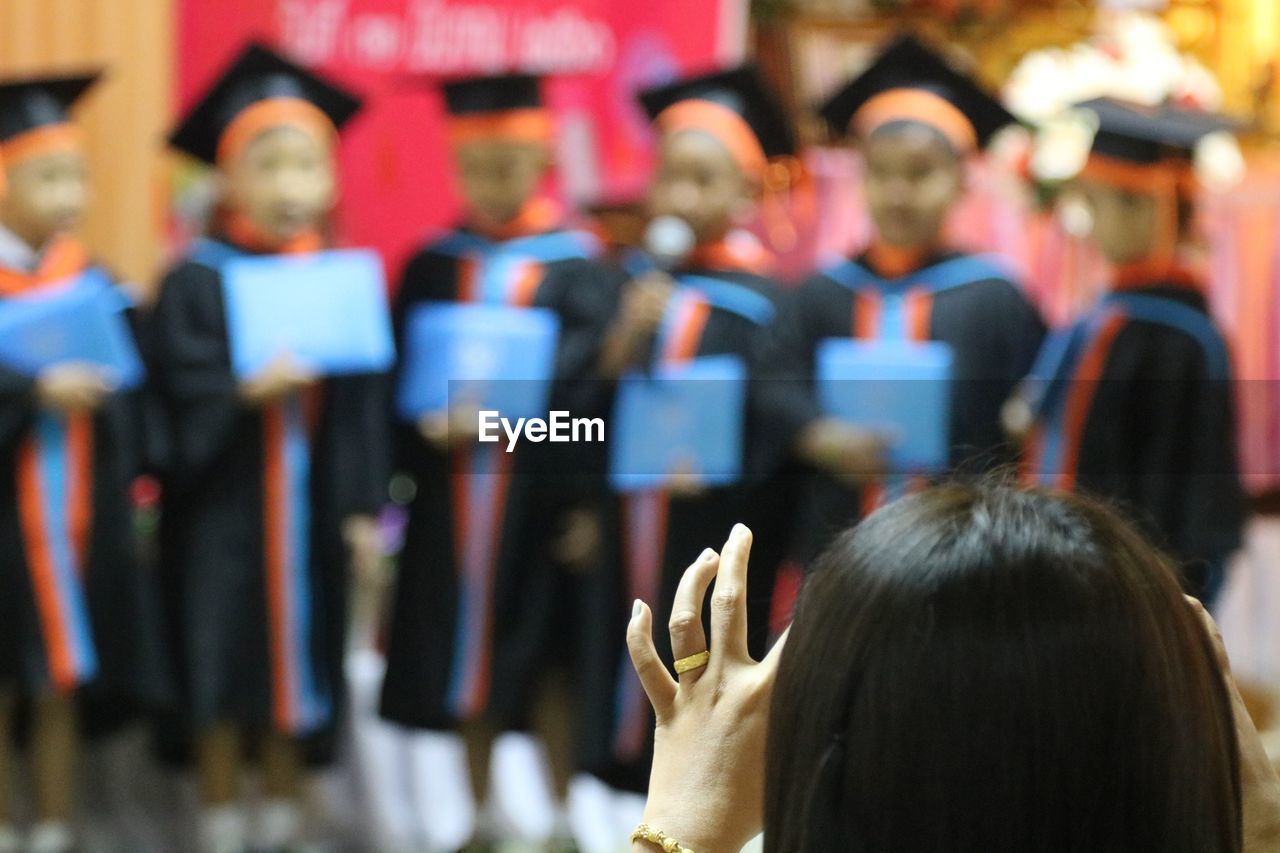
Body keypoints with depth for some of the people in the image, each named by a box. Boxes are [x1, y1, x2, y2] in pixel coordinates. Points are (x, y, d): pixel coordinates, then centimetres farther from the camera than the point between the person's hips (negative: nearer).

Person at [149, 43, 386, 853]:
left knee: (295, 666, 10)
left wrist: (364, 510, 0)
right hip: (221, 510, -2)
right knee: (223, 672, 4)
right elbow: (182, 392, -13)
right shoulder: (199, 279, -7)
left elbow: (365, 409, 2)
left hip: (308, 506, 2)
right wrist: (247, 393, -30)